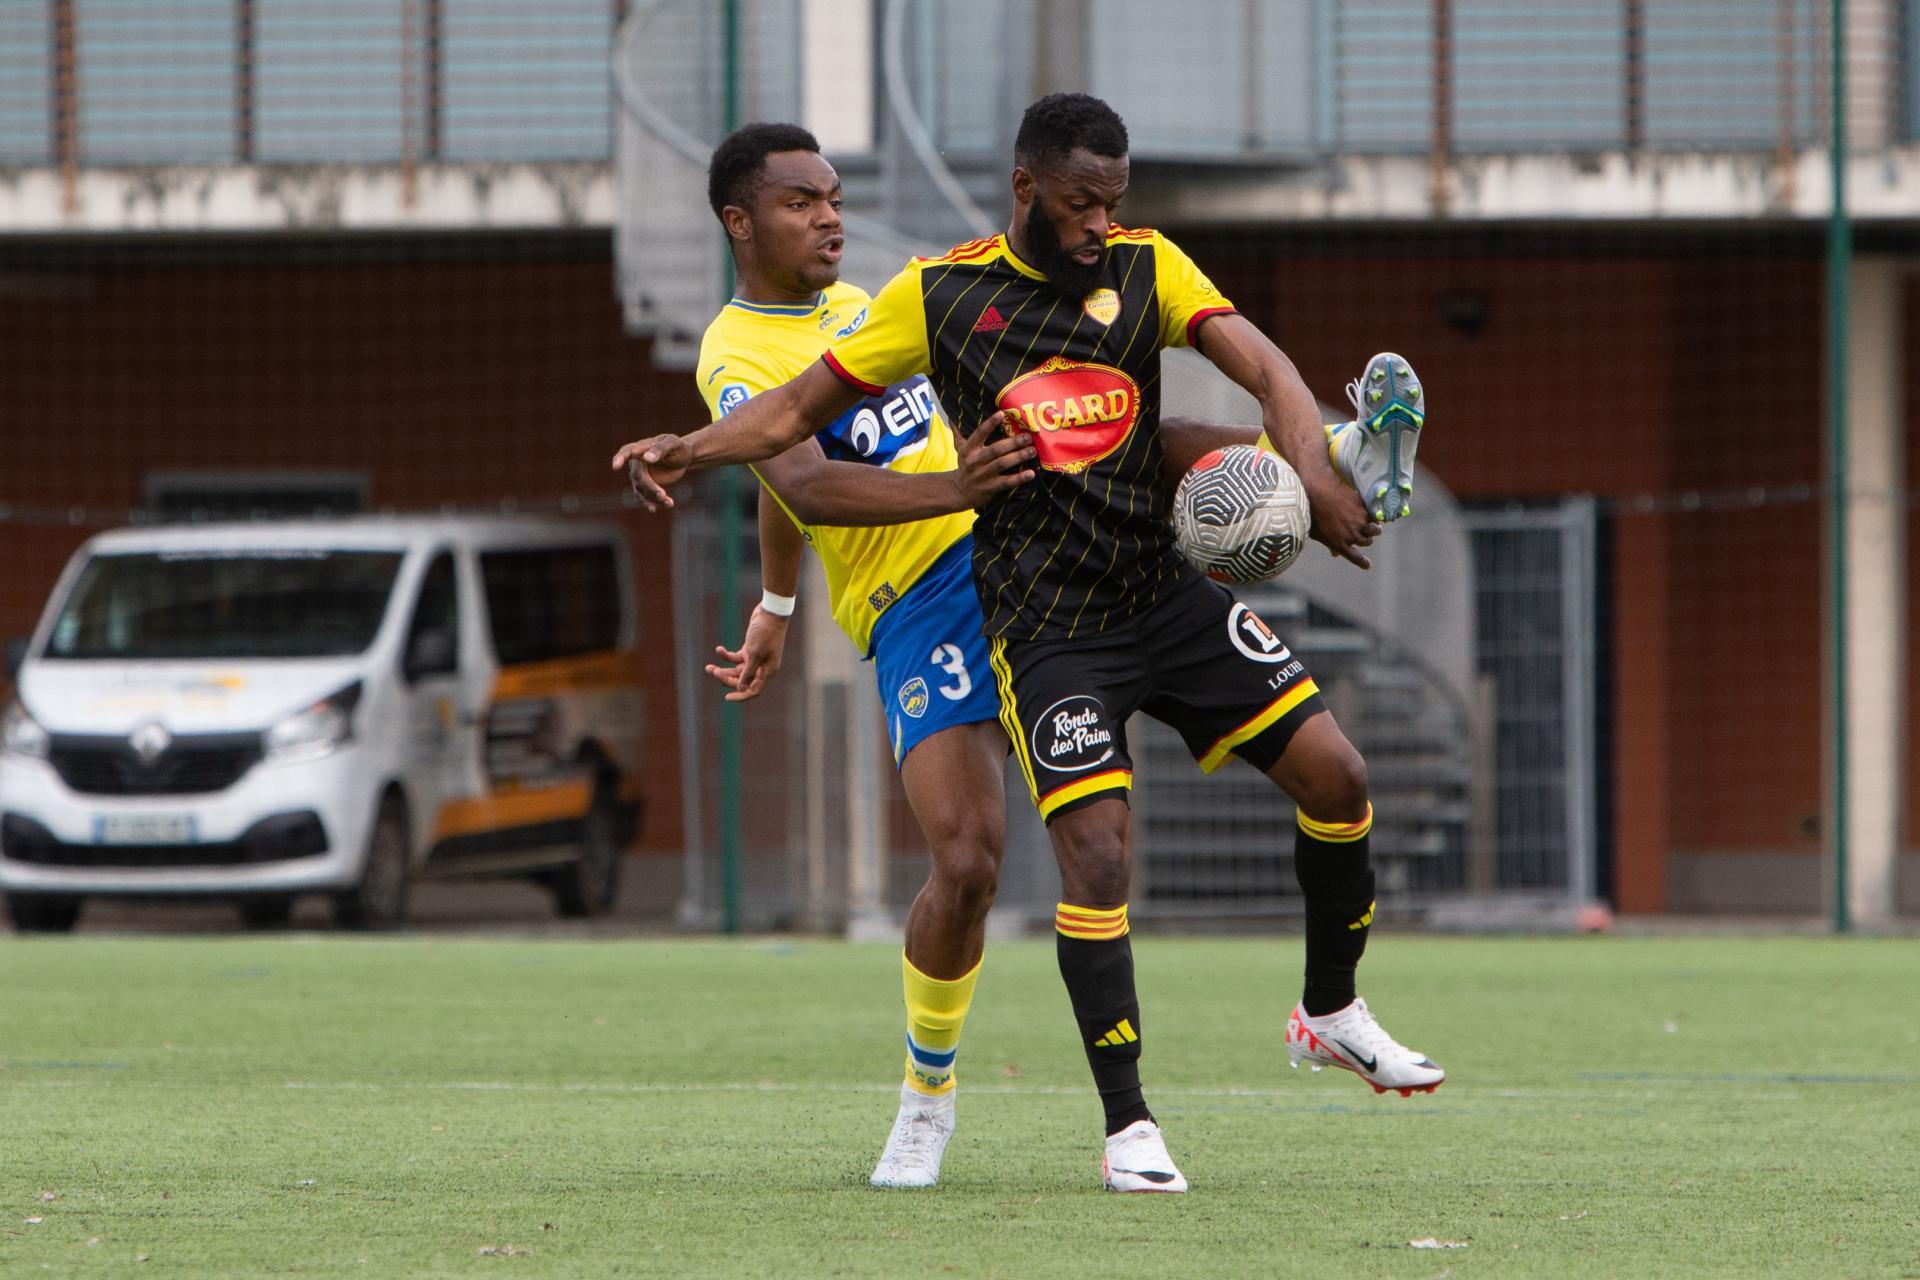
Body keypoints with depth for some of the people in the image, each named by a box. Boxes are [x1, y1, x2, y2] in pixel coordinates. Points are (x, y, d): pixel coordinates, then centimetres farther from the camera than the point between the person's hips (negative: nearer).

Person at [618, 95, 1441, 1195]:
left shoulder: (1146, 267, 2)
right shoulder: (940, 295, -3)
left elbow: (1264, 368, -9)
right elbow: (798, 409, 3)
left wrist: (1314, 477, -27)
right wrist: (693, 448, -15)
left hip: (1168, 593, 4)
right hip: (1045, 627, -4)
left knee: (1335, 776, -2)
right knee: (1098, 855, -17)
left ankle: (1332, 1014, 22)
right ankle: (1128, 1127, -6)